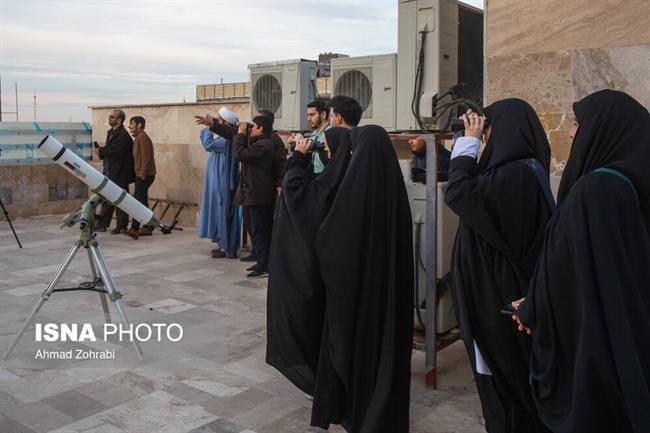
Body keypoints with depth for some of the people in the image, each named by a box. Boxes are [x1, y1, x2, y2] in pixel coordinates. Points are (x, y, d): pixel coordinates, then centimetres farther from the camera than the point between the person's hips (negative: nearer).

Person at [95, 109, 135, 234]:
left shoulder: (123, 135, -15)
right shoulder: (111, 132, 15)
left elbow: (118, 152, -24)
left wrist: (102, 151, -15)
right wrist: (102, 151, -2)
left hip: (120, 173, -10)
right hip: (110, 172, 10)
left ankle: (121, 227, 5)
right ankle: (102, 224, 22)